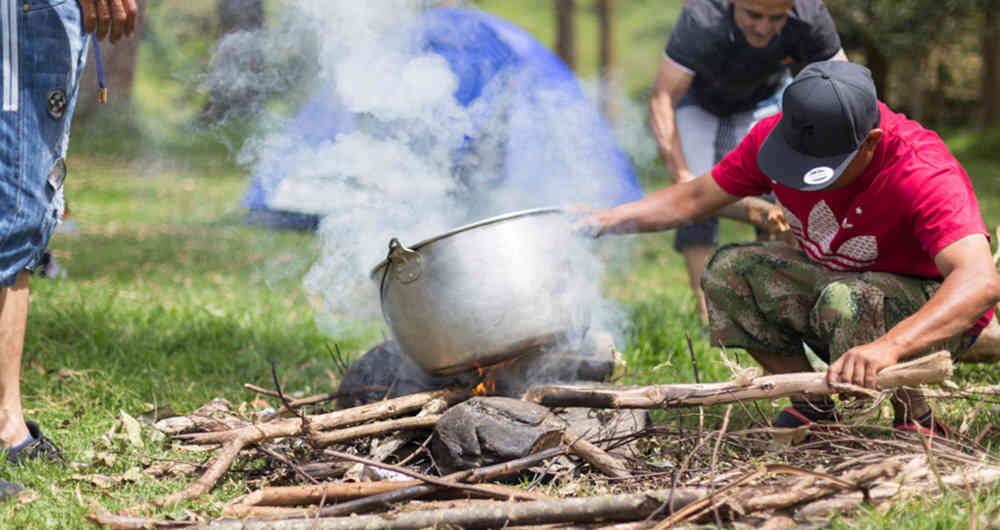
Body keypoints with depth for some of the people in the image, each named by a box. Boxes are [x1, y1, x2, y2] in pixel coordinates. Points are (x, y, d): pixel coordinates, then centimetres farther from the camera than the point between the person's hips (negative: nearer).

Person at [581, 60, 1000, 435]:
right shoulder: (778, 136, -15)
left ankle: (918, 423, -11)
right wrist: (608, 220, -16)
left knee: (847, 302, -37)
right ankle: (813, 408, 0)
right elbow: (696, 197, 1)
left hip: (936, 310, -6)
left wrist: (888, 346, -62)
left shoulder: (922, 174, -34)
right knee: (729, 272, -12)